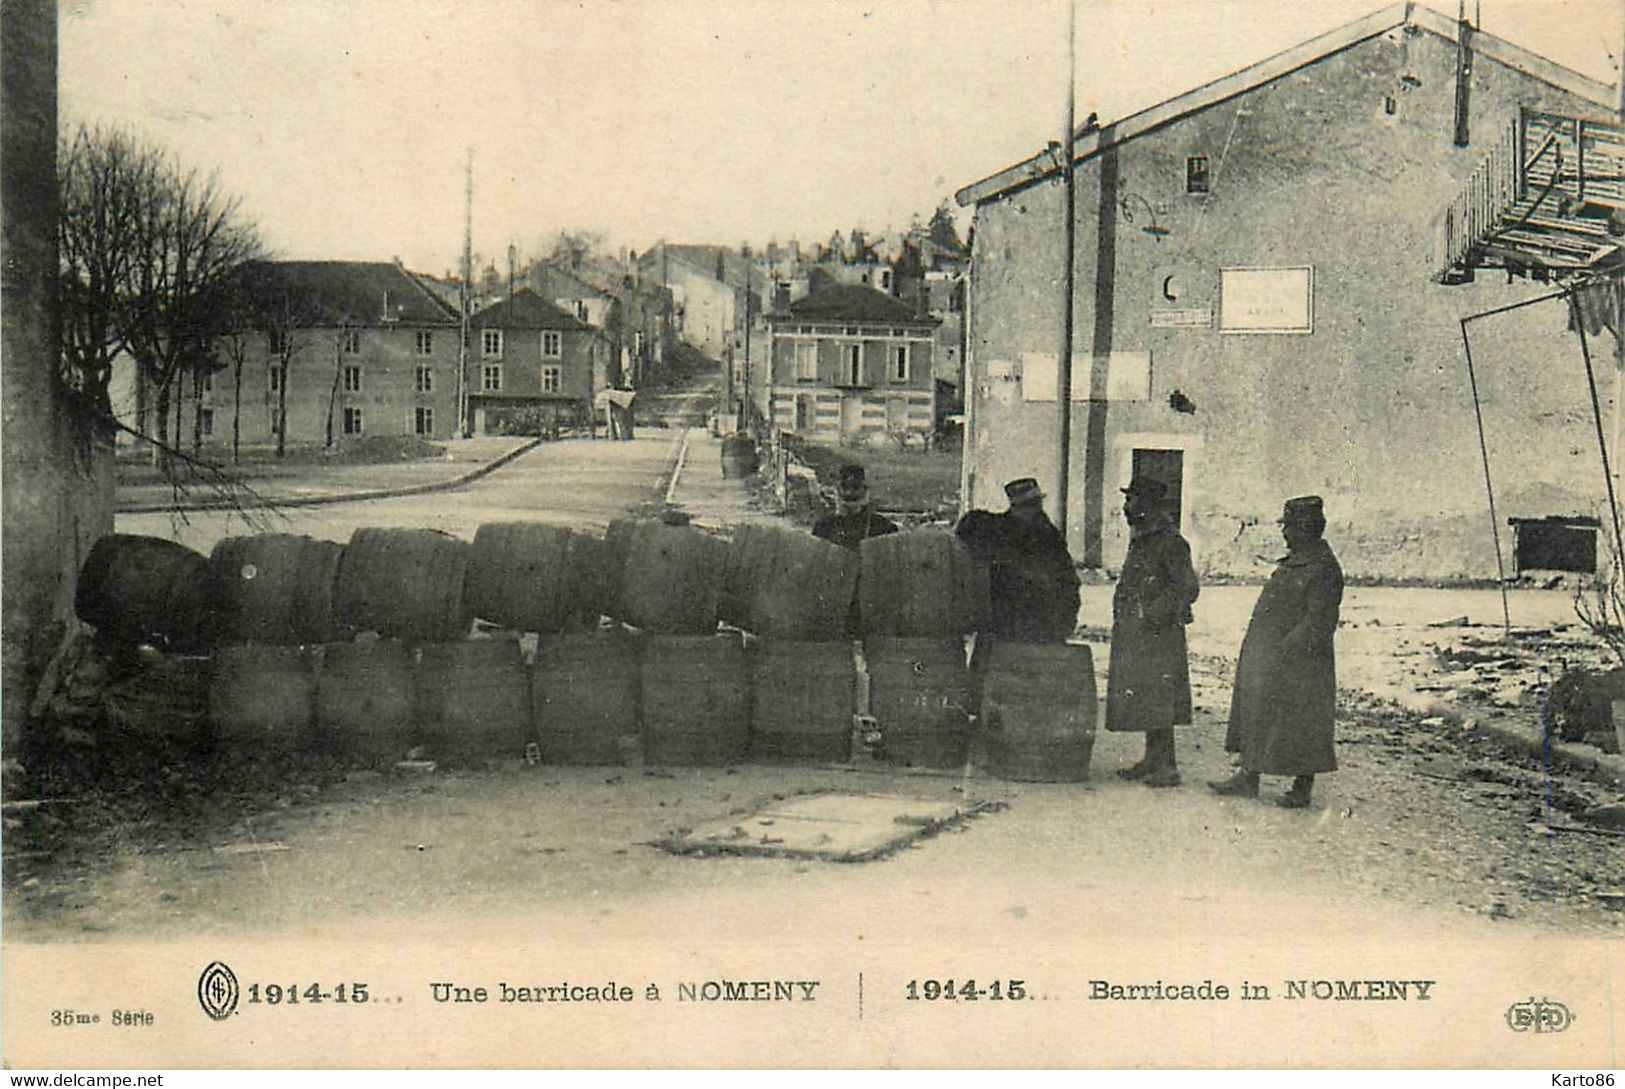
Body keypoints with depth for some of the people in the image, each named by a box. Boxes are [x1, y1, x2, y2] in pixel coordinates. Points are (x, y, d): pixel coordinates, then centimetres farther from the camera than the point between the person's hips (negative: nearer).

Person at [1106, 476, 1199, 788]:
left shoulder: (1170, 543, -12)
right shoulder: (1139, 542, 17)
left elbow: (1188, 588, -15)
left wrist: (1157, 613, -20)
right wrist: (1122, 619, 20)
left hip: (1159, 634, -9)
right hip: (1134, 637, 9)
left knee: (1158, 702, -8)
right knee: (1142, 701, 12)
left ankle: (1167, 767, -5)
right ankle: (1152, 760, 19)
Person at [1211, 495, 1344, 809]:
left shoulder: (1323, 569, -17)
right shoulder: (1293, 562, 13)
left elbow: (1319, 622, -21)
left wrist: (1284, 649, -22)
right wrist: (1261, 649, 16)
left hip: (1298, 664, -10)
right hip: (1268, 661, 10)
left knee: (1300, 724, 0)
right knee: (1256, 714, 13)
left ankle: (1303, 789, 10)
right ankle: (1248, 776, 21)